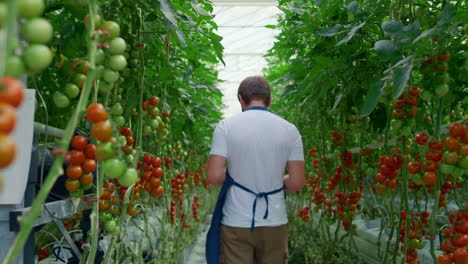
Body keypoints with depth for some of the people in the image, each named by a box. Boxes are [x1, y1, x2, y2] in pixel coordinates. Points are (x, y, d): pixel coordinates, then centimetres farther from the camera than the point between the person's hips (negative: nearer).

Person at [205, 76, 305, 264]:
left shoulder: (226, 126, -6)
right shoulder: (289, 130, -1)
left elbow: (213, 177, -12)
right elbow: (297, 183, -2)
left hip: (236, 223, -2)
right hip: (274, 223, 2)